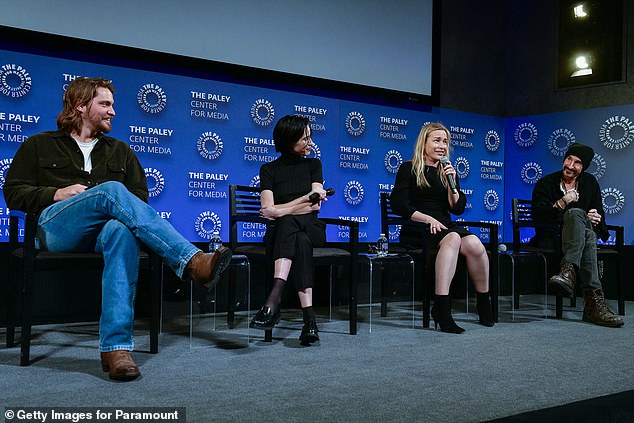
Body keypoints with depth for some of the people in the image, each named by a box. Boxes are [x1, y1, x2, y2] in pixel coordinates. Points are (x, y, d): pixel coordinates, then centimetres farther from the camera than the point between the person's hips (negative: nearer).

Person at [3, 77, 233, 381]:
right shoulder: (40, 145, 23)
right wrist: (57, 193, -4)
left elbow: (140, 200, 21)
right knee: (112, 190, -34)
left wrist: (122, 212, -2)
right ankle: (192, 262, -48)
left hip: (104, 229, 2)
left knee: (122, 233, -40)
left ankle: (116, 347, -49)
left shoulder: (120, 151, 30)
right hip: (56, 227, -2)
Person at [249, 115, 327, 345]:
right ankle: (309, 318, -52)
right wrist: (307, 197, -9)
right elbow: (269, 209, -5)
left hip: (310, 229, 1)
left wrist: (280, 211, -9)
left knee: (288, 222, -37)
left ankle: (274, 298, -53)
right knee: (300, 243, -38)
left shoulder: (313, 165, 14)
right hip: (278, 233, -1)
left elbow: (316, 206, 1)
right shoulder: (269, 169, 8)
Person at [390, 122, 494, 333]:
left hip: (444, 225, 5)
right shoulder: (408, 169, 6)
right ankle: (442, 309, -45)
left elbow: (458, 209, 11)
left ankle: (485, 306, -14)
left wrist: (451, 183, -4)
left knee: (474, 244, -28)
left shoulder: (447, 171, 19)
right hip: (416, 229, -4)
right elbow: (400, 205, -5)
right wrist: (428, 219, -16)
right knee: (452, 239, -37)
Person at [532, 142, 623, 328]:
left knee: (575, 214, -34)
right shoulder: (545, 183, 4)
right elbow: (537, 217, -8)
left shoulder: (590, 182, 17)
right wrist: (560, 204, -24)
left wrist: (597, 218, -9)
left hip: (578, 236, 3)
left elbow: (599, 213, 16)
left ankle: (568, 272, -56)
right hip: (551, 237, -3)